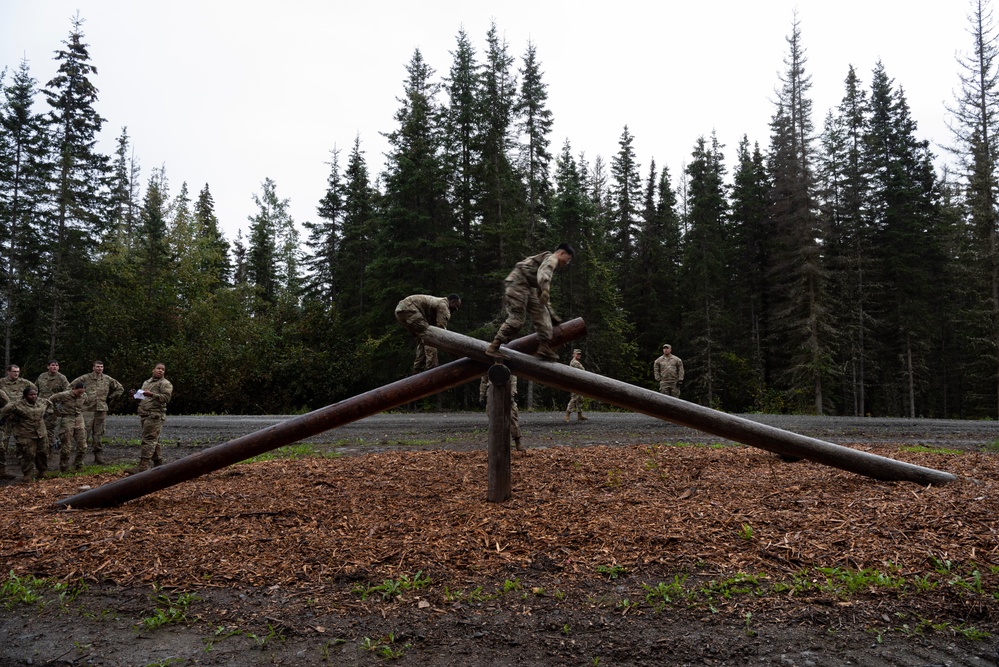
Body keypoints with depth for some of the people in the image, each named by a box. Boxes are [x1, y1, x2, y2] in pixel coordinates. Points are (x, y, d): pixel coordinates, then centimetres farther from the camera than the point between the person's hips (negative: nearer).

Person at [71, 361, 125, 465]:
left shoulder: (108, 380, 8)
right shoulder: (85, 378, -1)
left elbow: (120, 389, 19)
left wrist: (109, 398, 13)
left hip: (102, 410, 3)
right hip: (88, 409, -3)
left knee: (99, 434, 6)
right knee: (85, 433, -7)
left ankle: (98, 454, 13)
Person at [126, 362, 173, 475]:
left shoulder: (165, 383, 0)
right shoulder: (146, 382, 24)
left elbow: (167, 398, -14)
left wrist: (152, 394, -24)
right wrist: (137, 394, 10)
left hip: (155, 415, -8)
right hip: (144, 415, 8)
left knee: (149, 440, -14)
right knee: (154, 441, 11)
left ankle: (142, 466, -19)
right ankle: (158, 465, 18)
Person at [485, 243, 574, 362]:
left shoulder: (548, 261, 30)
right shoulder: (551, 258, 1)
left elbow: (541, 294, 34)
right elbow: (543, 272, -25)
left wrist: (552, 314, 35)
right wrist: (545, 289, -44)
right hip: (518, 281, -10)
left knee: (542, 314, 3)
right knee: (516, 318, -16)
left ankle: (544, 348, -3)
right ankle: (493, 347, -13)